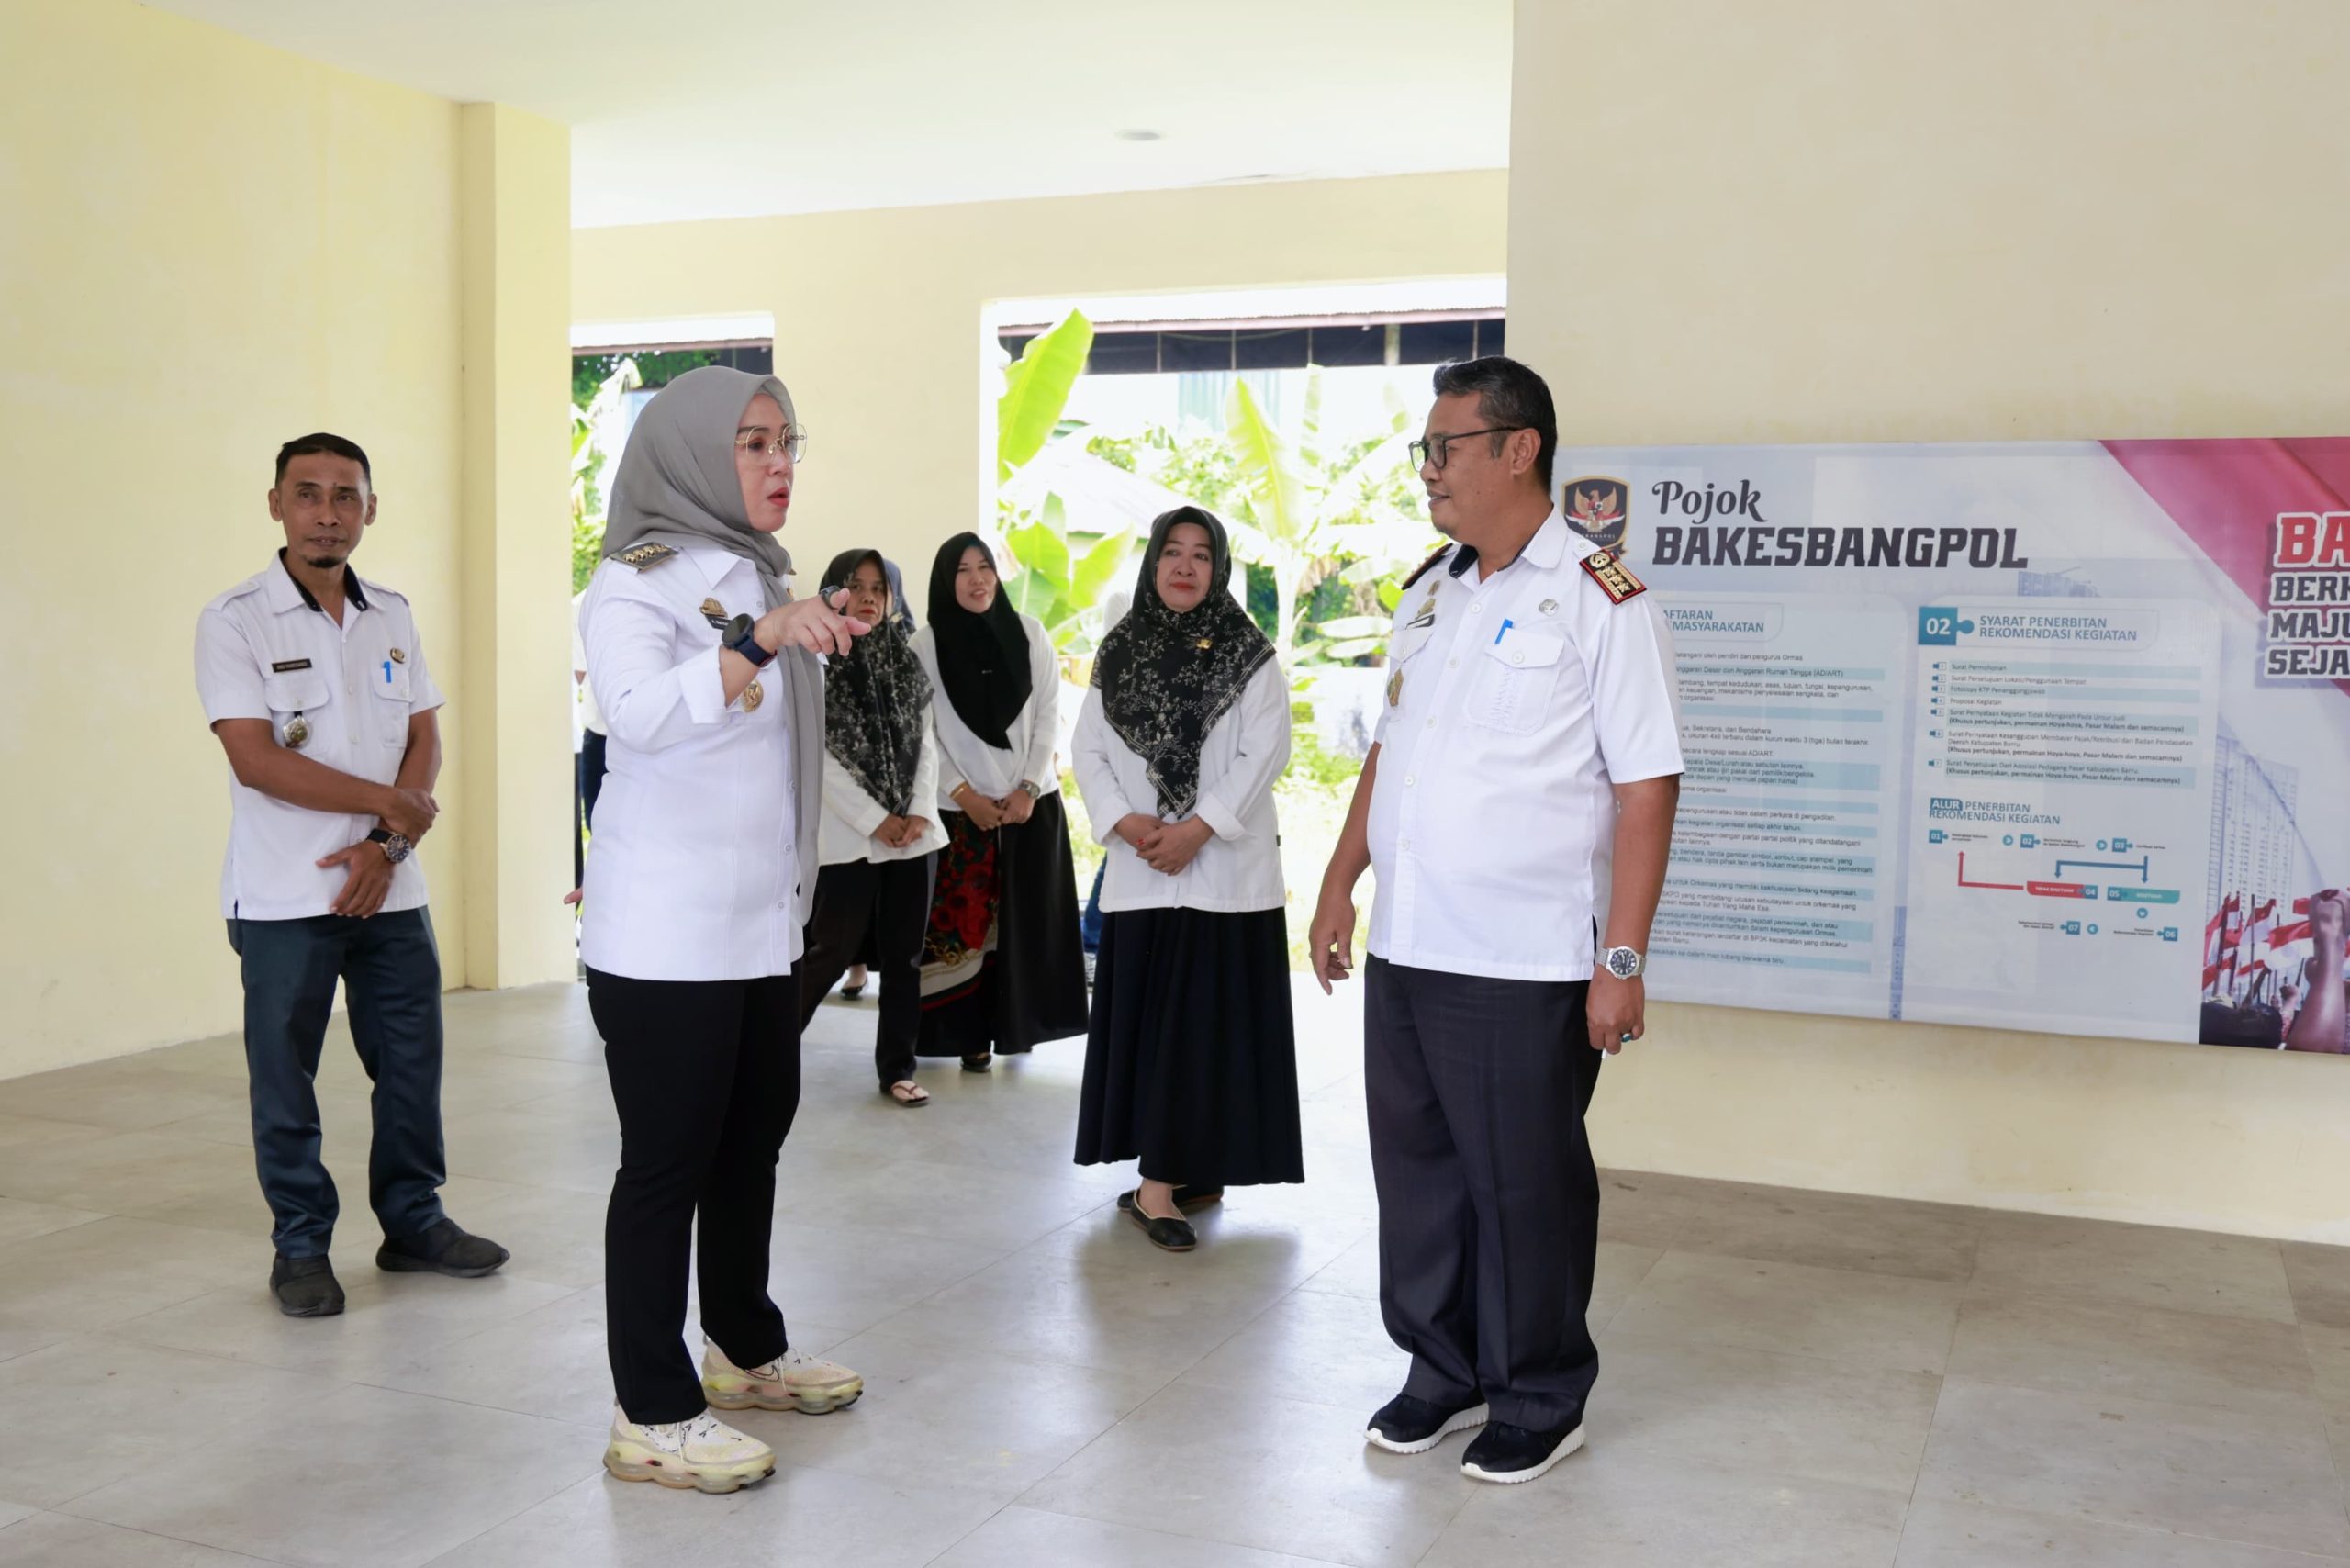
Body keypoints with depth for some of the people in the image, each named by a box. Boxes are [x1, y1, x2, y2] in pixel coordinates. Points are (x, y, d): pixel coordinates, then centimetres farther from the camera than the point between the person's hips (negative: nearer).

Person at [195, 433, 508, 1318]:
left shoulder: (393, 617, 8)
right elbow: (256, 759, -15)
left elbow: (425, 744, 6)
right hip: (283, 901, -4)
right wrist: (389, 803, -11)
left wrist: (386, 844, -9)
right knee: (284, 1079, 4)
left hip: (388, 889, 4)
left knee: (412, 1062, 10)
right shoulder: (234, 621, -7)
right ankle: (300, 1247, 18)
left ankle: (413, 1221, 25)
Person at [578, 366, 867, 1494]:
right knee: (667, 1165, -2)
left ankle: (744, 1349, 32)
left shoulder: (762, 580, 14)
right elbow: (641, 712, -32)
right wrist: (756, 638, -42)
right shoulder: (634, 585, -12)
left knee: (754, 1140, 16)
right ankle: (651, 1418, 7)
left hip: (760, 923, 8)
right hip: (666, 935, -8)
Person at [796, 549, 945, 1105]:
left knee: (904, 955, 7)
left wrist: (920, 813, -6)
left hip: (915, 833, 5)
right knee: (831, 950, -3)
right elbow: (819, 757, -10)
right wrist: (875, 821, -13)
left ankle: (897, 1068, 16)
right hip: (848, 835, -5)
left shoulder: (904, 661, 12)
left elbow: (925, 743, 9)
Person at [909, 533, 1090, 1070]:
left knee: (1028, 917, 4)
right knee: (963, 919, 0)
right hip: (960, 806, -1)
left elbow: (1047, 715, 2)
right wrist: (964, 795, -10)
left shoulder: (1029, 632, 2)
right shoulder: (925, 645, -2)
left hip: (1033, 800, 1)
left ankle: (1017, 1022, 16)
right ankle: (971, 1031, 7)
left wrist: (1027, 788, -7)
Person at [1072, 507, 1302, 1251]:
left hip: (1225, 867, -3)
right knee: (1144, 1020, 3)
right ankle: (1175, 1173, 14)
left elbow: (1264, 753, -6)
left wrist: (1197, 828, -15)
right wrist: (1125, 822, -10)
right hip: (1139, 869, 3)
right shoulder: (1118, 652, 11)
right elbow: (1088, 748, 6)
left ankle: (1162, 1181, -2)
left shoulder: (1251, 656, 2)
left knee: (1209, 1018, -5)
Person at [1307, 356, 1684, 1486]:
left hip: (1523, 965, -7)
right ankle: (1445, 1372, 35)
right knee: (1417, 1170, 16)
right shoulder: (1427, 596, 12)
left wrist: (1622, 957, -17)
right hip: (1403, 948, 7)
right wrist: (1339, 884, 15)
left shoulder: (1598, 600, -10)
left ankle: (1541, 1402, 26)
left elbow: (1646, 785, -13)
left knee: (1524, 1187, 6)